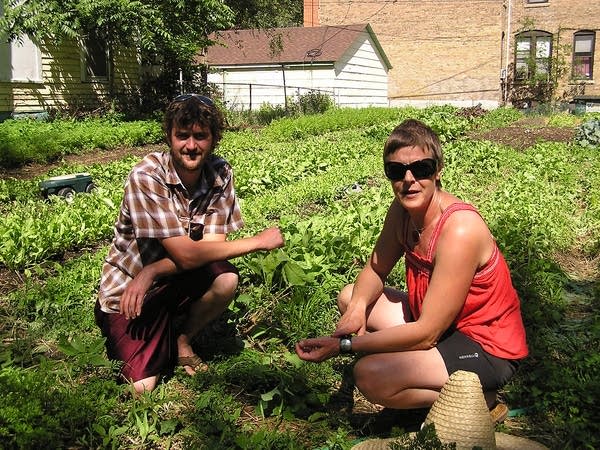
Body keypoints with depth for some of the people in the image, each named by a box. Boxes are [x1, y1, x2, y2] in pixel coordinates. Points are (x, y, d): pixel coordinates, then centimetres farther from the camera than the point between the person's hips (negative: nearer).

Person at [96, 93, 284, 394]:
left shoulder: (220, 173, -9)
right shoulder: (146, 177, -24)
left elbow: (213, 245, -15)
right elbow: (186, 254, -27)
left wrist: (151, 271, -27)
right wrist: (259, 242, -23)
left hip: (177, 282, 4)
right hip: (126, 292, -4)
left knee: (226, 279, -27)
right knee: (143, 386, -17)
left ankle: (182, 339, 2)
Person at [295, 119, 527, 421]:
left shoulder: (458, 230, -30)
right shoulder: (401, 210, -5)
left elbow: (426, 333, -29)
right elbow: (375, 271, 8)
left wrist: (343, 345, -27)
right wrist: (357, 309, -15)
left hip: (488, 350, -9)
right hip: (444, 325, 9)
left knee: (370, 375, -26)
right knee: (349, 296, 10)